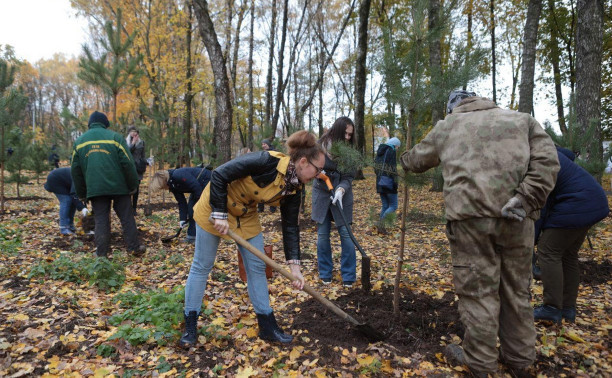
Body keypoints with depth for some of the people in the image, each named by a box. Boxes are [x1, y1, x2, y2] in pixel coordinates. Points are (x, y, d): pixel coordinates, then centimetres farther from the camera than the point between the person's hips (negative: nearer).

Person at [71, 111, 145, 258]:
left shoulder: (79, 141, 12)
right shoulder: (115, 137, 1)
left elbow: (75, 170, 15)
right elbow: (128, 164, -4)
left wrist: (82, 193, 21)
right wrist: (133, 185, 4)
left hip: (95, 189, 2)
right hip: (118, 186, -2)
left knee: (101, 220, 7)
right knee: (127, 218, 7)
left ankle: (102, 254, 7)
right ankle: (135, 247, 11)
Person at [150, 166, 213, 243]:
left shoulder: (178, 175, -27)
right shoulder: (173, 185, 3)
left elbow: (196, 187, -29)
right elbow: (181, 202, 5)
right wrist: (183, 219, -1)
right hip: (199, 184, 9)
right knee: (190, 208, 8)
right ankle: (192, 236, 16)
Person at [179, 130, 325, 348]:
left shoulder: (293, 188, -9)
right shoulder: (267, 161, -32)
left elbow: (290, 226, -4)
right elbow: (219, 175, -28)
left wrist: (294, 265, -7)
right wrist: (220, 215, -26)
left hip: (247, 215, 7)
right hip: (215, 207, -7)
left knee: (257, 267, 6)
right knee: (202, 266, 4)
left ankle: (268, 327, 18)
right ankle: (190, 326, 21)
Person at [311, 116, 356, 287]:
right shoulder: (321, 145, -8)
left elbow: (349, 177, -11)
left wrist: (341, 190, -30)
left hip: (342, 195, 0)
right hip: (321, 193, 1)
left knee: (345, 233, -2)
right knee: (322, 234, 5)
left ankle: (348, 276, 10)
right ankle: (325, 274, 20)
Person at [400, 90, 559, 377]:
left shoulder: (446, 126, 16)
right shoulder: (521, 119, 19)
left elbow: (417, 159, 29)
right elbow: (547, 161, 3)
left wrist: (404, 160, 51)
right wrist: (524, 200, -5)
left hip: (470, 215, -2)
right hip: (516, 219, 3)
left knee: (477, 289, 5)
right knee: (516, 290, 15)